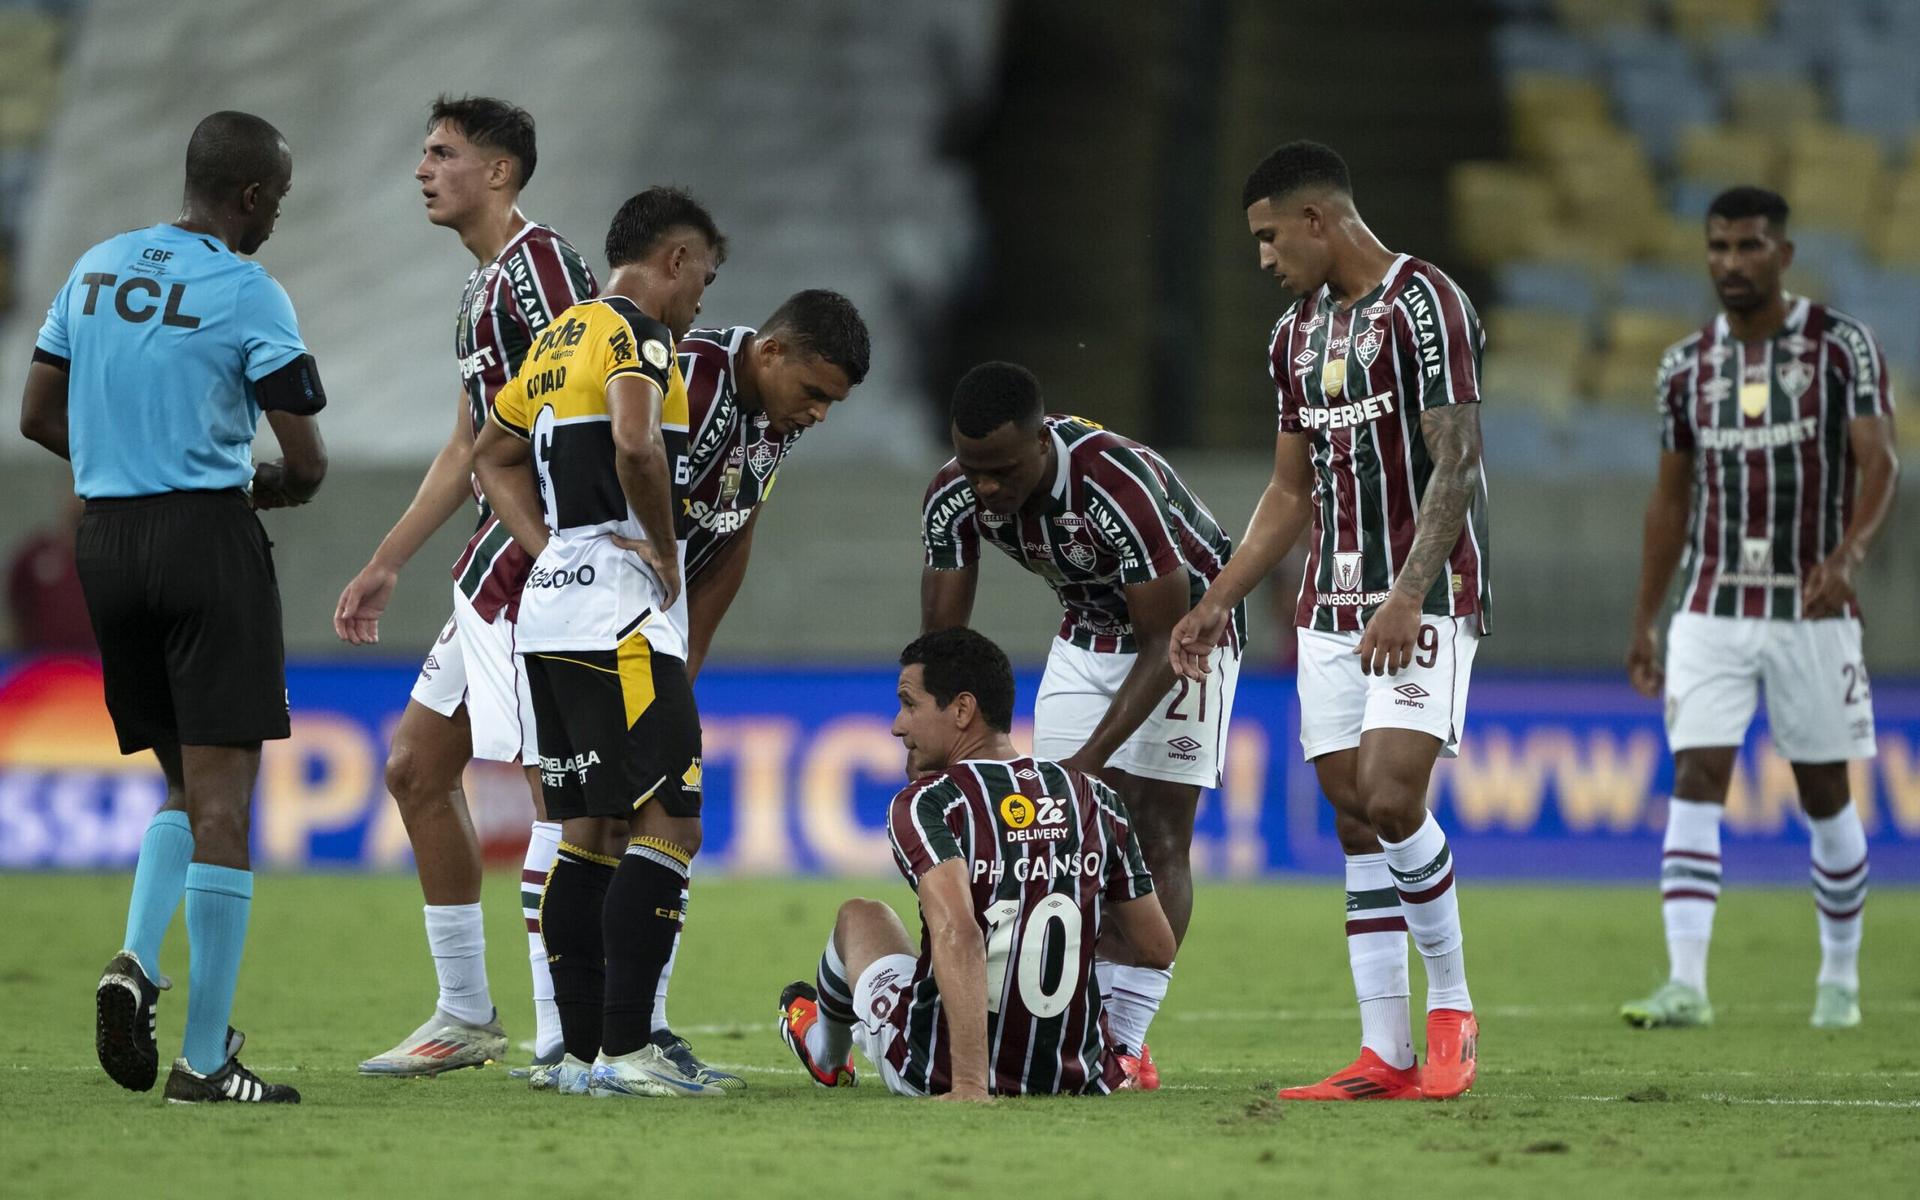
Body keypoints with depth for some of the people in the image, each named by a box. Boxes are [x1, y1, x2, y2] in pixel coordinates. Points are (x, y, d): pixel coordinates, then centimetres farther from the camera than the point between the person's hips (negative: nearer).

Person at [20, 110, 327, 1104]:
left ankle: (137, 961, -6)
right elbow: (306, 465, -8)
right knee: (222, 796, -4)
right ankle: (205, 1059, -7)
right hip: (208, 538, -6)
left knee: (186, 783, 19)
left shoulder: (95, 269, 10)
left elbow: (38, 417, 15)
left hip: (106, 538, 6)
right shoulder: (247, 294, -9)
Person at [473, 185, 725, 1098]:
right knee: (665, 827, -8)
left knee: (592, 829, 13)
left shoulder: (561, 338, 18)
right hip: (619, 615, -9)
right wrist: (665, 550, -14)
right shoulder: (638, 337, -9)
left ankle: (581, 1050, 14)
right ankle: (624, 1050, -13)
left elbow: (493, 455, 29)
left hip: (549, 611, 9)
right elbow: (635, 445, -28)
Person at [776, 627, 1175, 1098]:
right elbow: (1158, 949, 6)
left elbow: (957, 934, -30)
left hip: (937, 1078, -3)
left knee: (860, 917, 30)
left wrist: (970, 1089, -34)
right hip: (1075, 1075, 3)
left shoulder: (924, 805, -15)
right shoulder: (1097, 802, -1)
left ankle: (827, 1052, 60)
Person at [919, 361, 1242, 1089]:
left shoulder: (1118, 486, -38)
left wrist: (1091, 759, -35)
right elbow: (940, 638, -12)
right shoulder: (954, 496, -20)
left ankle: (1125, 1043, -13)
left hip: (1184, 626, -6)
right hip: (1087, 634, 6)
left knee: (1157, 836, -12)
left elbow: (1165, 643, -31)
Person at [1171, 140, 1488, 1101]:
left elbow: (1455, 462, -16)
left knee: (1389, 799, -19)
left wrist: (1407, 597, -25)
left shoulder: (1423, 304, -10)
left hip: (1423, 601, -8)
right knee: (1355, 826, 2)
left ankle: (1452, 1005, -1)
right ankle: (1385, 1055, 2)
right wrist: (1214, 605, 16)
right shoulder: (1298, 334, 16)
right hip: (1331, 610, 8)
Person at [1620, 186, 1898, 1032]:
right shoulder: (1686, 365, 7)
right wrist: (1642, 623, 13)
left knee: (1826, 796, 6)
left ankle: (1840, 978, 22)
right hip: (1711, 610, 2)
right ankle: (1686, 984, -18)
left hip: (1812, 611, -2)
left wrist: (1848, 552, -31)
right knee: (1695, 781, -11)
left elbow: (1879, 465, -13)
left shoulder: (1842, 346, -4)